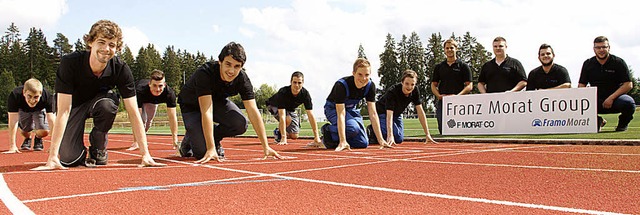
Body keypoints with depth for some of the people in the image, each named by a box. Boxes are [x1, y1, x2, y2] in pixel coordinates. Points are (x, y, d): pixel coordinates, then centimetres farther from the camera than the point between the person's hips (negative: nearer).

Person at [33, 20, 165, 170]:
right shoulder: (70, 63, -31)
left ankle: (98, 149, -8)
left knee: (108, 103, -35)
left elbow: (133, 113, -26)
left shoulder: (121, 69, -26)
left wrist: (145, 154, -33)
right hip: (74, 105, -1)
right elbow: (63, 111, -34)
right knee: (70, 159, -17)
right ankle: (80, 150, 22)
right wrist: (52, 157, -40)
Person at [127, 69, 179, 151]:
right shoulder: (140, 91, -47)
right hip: (138, 99, -2)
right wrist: (135, 142, -47)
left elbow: (172, 117, -37)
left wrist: (175, 139, -41)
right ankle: (136, 143, -1)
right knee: (142, 119, -19)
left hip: (153, 101, 3)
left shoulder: (169, 93, -42)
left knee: (149, 121, 10)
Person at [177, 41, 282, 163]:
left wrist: (266, 147, -32)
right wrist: (211, 149, -46)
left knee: (240, 124, -26)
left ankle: (215, 139, 5)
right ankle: (189, 140, 16)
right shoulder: (205, 73, -37)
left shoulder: (242, 79, -24)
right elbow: (206, 112, -42)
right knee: (202, 152, -20)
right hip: (192, 105, -4)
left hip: (218, 101, 4)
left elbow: (253, 111, -26)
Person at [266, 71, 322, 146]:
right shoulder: (283, 92, -39)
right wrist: (283, 138, -49)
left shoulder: (305, 94, -28)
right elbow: (282, 116, -44)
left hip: (290, 109, 4)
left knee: (294, 136, -6)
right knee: (288, 119, -34)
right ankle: (278, 132, -5)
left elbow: (311, 116, -29)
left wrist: (316, 137, -36)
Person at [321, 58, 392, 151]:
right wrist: (343, 142, -42)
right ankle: (328, 131, -8)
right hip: (333, 109, -5)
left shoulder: (370, 86, -19)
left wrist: (381, 140, -24)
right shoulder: (342, 85, -34)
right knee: (353, 128, -35)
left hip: (351, 110, 5)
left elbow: (373, 114, -18)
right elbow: (341, 114, -37)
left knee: (363, 143, -9)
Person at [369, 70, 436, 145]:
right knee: (396, 135, -23)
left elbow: (420, 112, -17)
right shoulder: (392, 91, -35)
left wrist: (427, 134, -22)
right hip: (382, 112, -6)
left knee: (399, 140, 0)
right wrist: (390, 136, -51)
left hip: (397, 114, 7)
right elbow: (389, 115, -40)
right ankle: (371, 131, 0)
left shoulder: (415, 91, -18)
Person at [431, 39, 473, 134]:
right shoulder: (439, 67, 16)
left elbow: (469, 86, 1)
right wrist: (439, 95, -5)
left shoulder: (463, 66, 6)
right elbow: (433, 84, 16)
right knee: (442, 130, 2)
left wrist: (457, 95, -14)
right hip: (442, 101, 3)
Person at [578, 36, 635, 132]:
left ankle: (623, 123, 3)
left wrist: (611, 98, -18)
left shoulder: (618, 62, -1)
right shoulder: (588, 64, 7)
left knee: (629, 103, -35)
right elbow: (581, 85, 5)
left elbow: (628, 85, -7)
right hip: (596, 101, 2)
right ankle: (597, 121, 6)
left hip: (615, 99, -2)